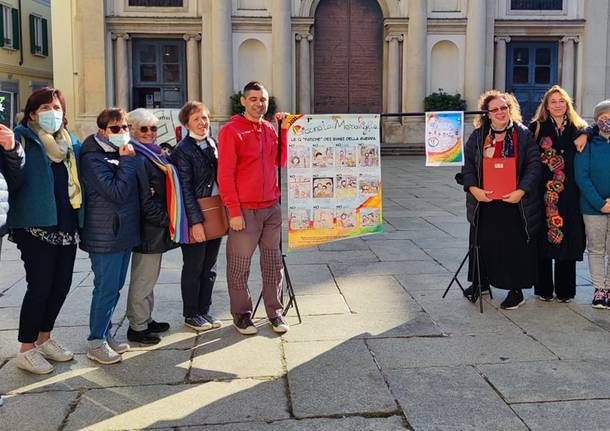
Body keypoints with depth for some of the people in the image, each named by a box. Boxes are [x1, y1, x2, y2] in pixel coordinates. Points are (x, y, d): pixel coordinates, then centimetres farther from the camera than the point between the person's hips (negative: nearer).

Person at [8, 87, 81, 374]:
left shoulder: (72, 142, 14)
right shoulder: (23, 138, -6)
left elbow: (79, 179, 20)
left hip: (66, 225, 7)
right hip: (36, 225, -6)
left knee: (61, 284, 11)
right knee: (40, 286, -5)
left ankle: (44, 339, 29)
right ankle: (26, 350, 10)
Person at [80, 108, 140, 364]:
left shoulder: (122, 154, 13)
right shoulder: (93, 159, -13)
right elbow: (117, 192, -21)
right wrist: (127, 161, -16)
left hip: (124, 232, 8)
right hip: (105, 235, -8)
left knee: (114, 287, 14)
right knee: (106, 288, -4)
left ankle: (105, 334, 25)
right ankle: (96, 343, 6)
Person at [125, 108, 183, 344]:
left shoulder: (153, 154, 15)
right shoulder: (138, 158, -16)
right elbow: (143, 198, -21)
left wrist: (165, 218, 12)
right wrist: (163, 219, -14)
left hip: (156, 226, 10)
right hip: (148, 227, -10)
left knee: (148, 276, 17)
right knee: (143, 277, -1)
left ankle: (145, 320, 28)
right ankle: (137, 327, 9)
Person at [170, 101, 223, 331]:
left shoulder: (213, 144, 11)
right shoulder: (182, 150, -10)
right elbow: (185, 189, -14)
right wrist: (195, 221, -18)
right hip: (195, 217, -6)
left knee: (209, 267, 14)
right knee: (193, 267, 5)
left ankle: (204, 310, 26)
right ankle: (191, 314, 18)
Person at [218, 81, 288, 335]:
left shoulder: (270, 130, 12)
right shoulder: (231, 131, -7)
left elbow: (283, 161, 8)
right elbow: (225, 174, -11)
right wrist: (234, 211, -14)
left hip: (271, 207, 6)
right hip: (245, 210, -6)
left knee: (273, 263, 11)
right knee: (240, 266, 3)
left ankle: (275, 312, 22)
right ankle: (241, 315, 17)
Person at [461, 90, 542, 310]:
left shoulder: (523, 134, -1)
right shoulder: (478, 136, 5)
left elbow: (533, 166, -4)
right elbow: (468, 164, 3)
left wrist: (521, 191, -16)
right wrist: (474, 188, -12)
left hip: (515, 202, -2)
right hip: (485, 201, 2)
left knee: (515, 245, 2)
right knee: (484, 243, 13)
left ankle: (516, 291, 14)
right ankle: (481, 281, 33)